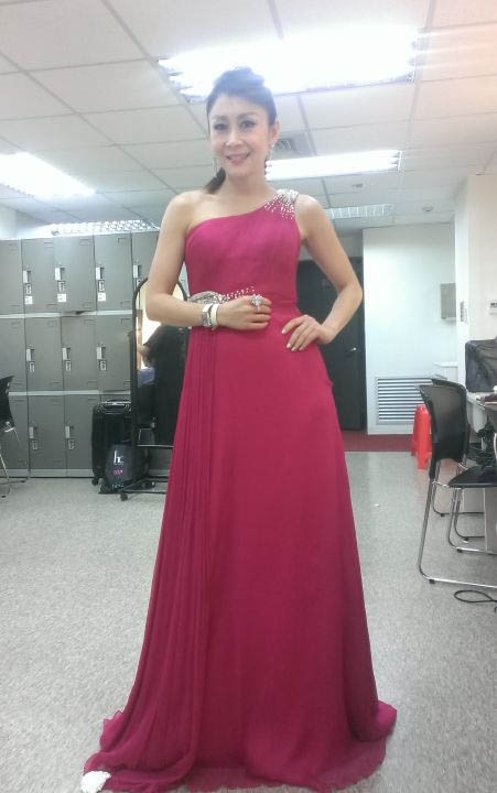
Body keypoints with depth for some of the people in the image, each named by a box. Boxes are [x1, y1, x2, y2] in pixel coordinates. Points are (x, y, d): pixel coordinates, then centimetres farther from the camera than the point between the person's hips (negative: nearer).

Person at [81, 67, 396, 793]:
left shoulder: (302, 210, 11)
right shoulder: (185, 209, 11)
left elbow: (349, 284, 20)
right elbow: (155, 301, 8)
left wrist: (326, 327, 1)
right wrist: (213, 312, -9)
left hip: (291, 389, 0)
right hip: (215, 390, 1)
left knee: (298, 544, 5)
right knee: (214, 551, 5)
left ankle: (303, 721, 26)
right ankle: (210, 723, 25)